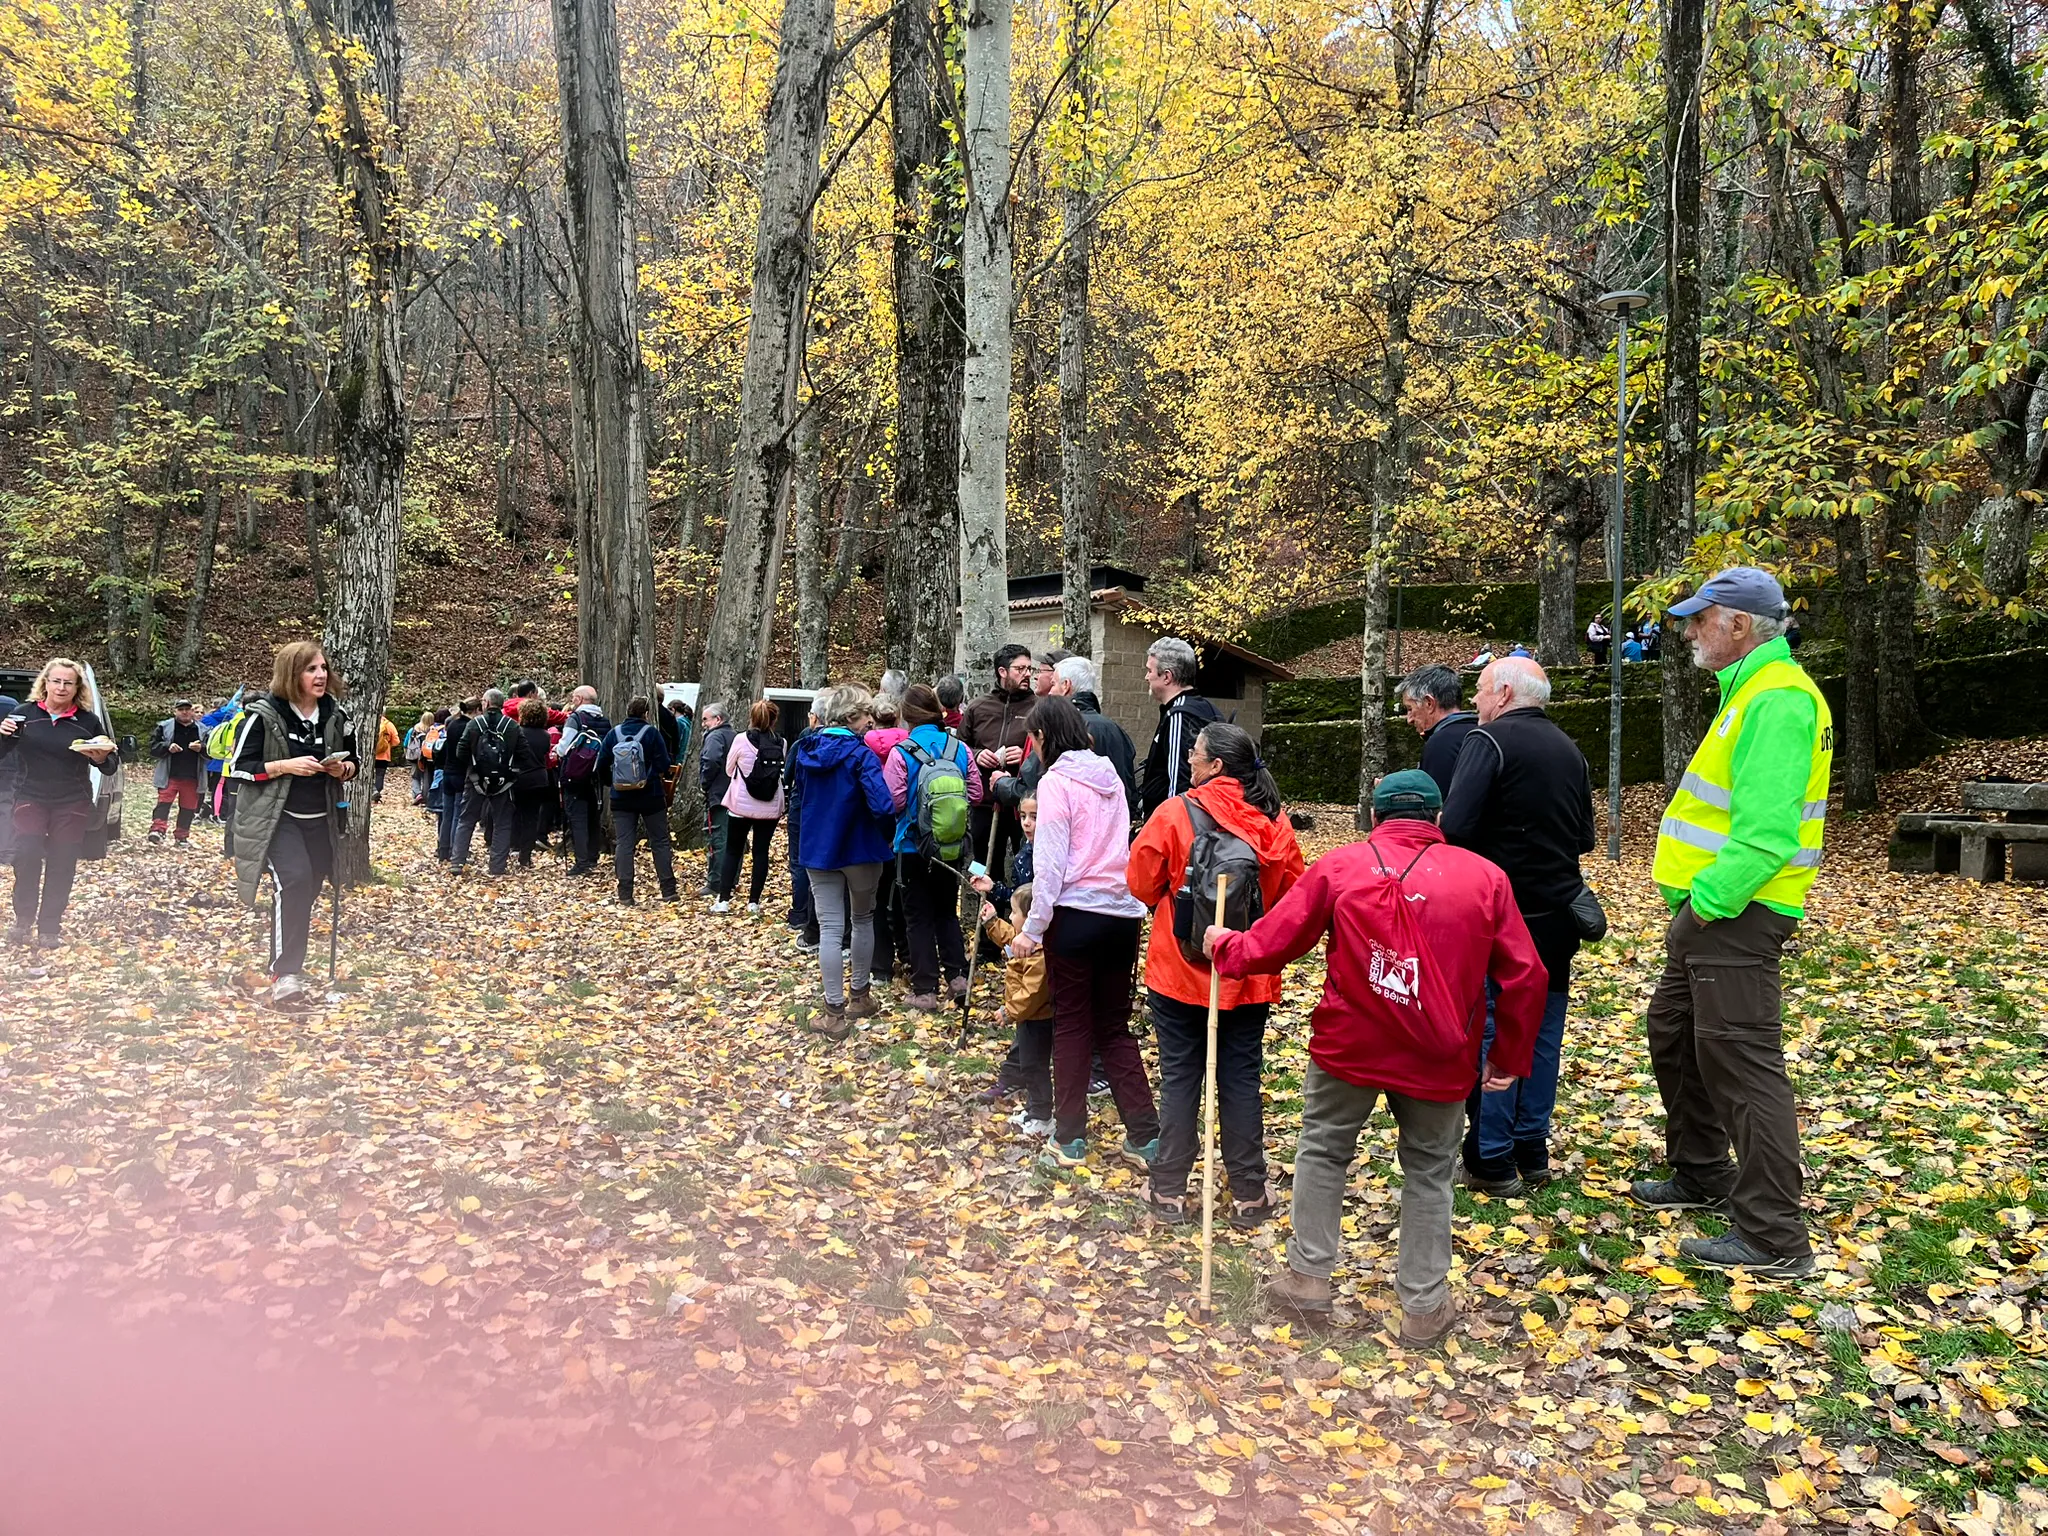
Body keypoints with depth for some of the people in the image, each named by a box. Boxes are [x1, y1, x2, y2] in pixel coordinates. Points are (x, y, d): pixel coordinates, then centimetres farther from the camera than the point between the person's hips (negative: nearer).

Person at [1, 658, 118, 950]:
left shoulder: (89, 721, 2)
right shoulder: (24, 713, 1)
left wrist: (101, 758, -15)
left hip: (73, 803, 1)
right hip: (30, 797, 0)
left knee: (61, 866, 2)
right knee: (26, 854, -18)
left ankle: (49, 929, 12)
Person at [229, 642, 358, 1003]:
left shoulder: (336, 715, 2)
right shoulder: (265, 714, -10)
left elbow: (354, 762, 14)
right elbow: (241, 766, -8)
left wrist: (343, 768, -9)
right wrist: (285, 765, -22)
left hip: (321, 820, 5)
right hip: (276, 818, -5)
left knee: (308, 891, 9)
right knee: (293, 880, -24)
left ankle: (289, 965, 27)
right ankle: (285, 973, -19)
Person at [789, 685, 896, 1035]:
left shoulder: (805, 749, 1)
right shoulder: (859, 753, -18)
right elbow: (882, 805, -26)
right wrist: (885, 836, -8)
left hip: (818, 848, 3)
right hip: (859, 848, -3)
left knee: (830, 928, 4)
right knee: (863, 919, 18)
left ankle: (834, 1012, 4)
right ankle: (859, 996, 30)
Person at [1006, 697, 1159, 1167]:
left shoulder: (1056, 781, -8)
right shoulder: (1109, 776, 11)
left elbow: (1050, 863, -12)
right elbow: (1118, 846, 11)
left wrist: (1033, 928, -8)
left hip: (1077, 914, -5)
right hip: (1123, 913, 6)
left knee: (1072, 1026, 8)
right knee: (1115, 1026, 14)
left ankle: (1070, 1139, 15)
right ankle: (1145, 1137, 11)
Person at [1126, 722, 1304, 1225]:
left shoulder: (1175, 814, -15)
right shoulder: (1275, 822, -5)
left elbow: (1142, 885, -7)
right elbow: (1293, 894, 2)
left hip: (1180, 972, -2)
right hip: (1251, 977, 3)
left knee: (1179, 1078, 9)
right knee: (1241, 1079, 12)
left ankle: (1169, 1189, 17)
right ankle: (1249, 1193, 19)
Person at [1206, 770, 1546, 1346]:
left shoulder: (1339, 866, -3)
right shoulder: (1484, 877, 1)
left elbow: (1272, 943, 0)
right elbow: (1524, 976, 0)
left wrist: (1224, 945, 20)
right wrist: (1509, 1057, 11)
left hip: (1348, 1046, -1)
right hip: (1439, 1059, 1)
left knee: (1323, 1151, 19)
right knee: (1429, 1171, 17)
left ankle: (1307, 1277, 26)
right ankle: (1424, 1306, 25)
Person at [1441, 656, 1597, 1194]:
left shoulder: (1490, 740, -13)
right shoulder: (1570, 750, 11)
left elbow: (1454, 828, -24)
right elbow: (1584, 839, 17)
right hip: (1559, 915, 7)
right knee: (1542, 1030, 14)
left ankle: (1491, 1159, 8)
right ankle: (1533, 1153, 23)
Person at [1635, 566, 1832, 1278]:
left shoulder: (1777, 700, -18)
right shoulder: (1752, 691, 16)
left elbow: (1767, 831, -27)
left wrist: (1711, 901, -21)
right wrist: (1693, 898, 14)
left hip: (1734, 916, -11)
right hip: (1711, 906, 11)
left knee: (1742, 1061, -6)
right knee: (1674, 1034, 21)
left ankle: (1774, 1239, 2)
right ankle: (1702, 1175, 37)